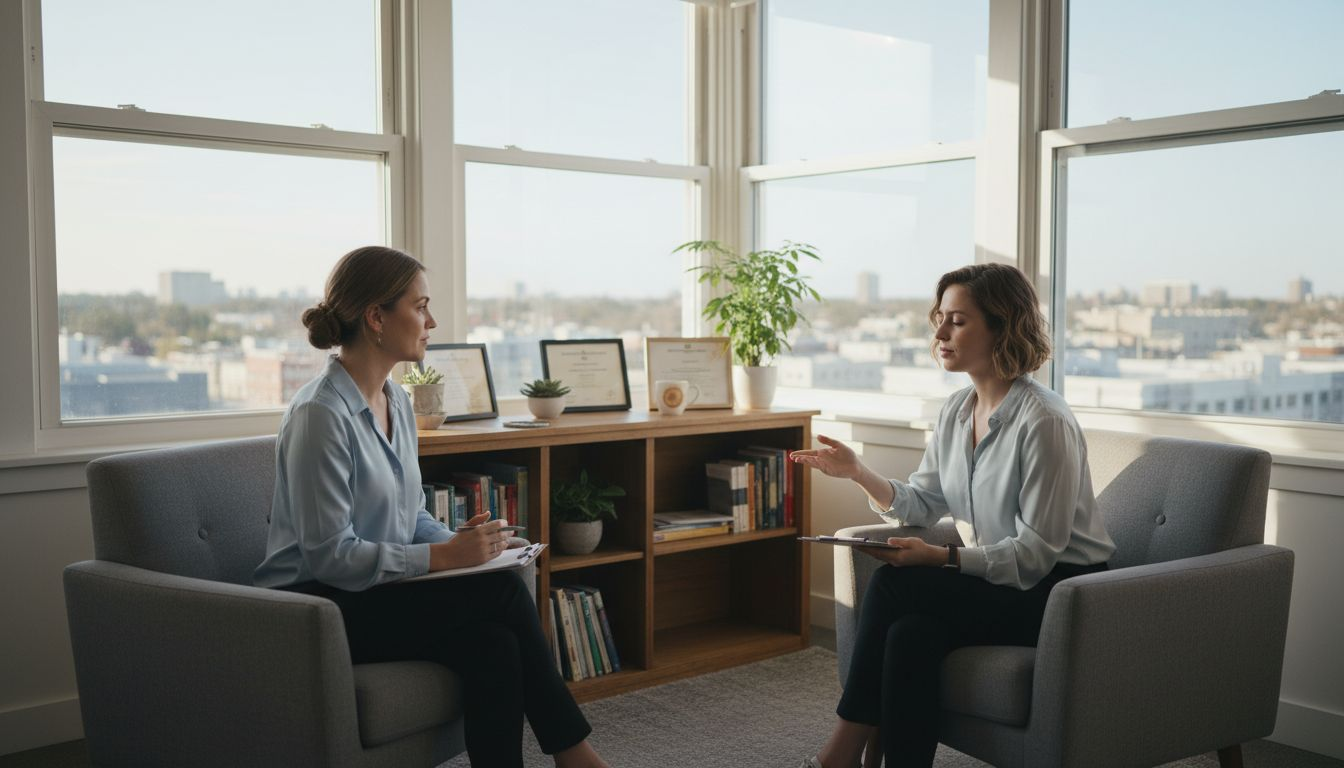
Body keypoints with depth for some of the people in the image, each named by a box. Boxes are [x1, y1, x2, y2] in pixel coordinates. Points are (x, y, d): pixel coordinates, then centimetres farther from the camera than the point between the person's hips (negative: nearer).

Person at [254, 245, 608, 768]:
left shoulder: (396, 402, 8)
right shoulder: (320, 413, -20)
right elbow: (329, 554, -22)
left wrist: (461, 540, -4)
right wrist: (443, 556, -22)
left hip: (381, 589, 8)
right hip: (318, 605, -8)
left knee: (492, 643, -21)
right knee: (502, 591, -21)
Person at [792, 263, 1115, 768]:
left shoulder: (1045, 422, -18)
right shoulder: (956, 410, 7)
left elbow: (1036, 551, -18)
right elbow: (922, 504, 9)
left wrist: (943, 559, -28)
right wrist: (859, 473, -6)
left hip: (1058, 589, -7)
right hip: (996, 580, 7)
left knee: (895, 585, -23)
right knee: (910, 632, -25)